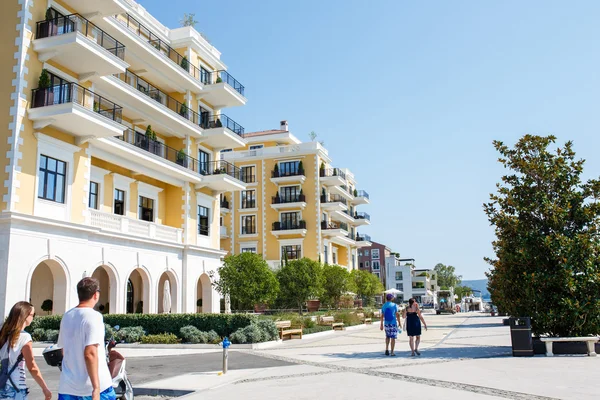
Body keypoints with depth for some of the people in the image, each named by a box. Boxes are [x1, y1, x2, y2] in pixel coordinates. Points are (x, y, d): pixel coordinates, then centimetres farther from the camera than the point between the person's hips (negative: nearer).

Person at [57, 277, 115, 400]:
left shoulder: (66, 316, 8)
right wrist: (96, 388, -21)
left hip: (67, 387, 6)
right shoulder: (94, 316, -13)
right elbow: (90, 354, -21)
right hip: (95, 387, -6)